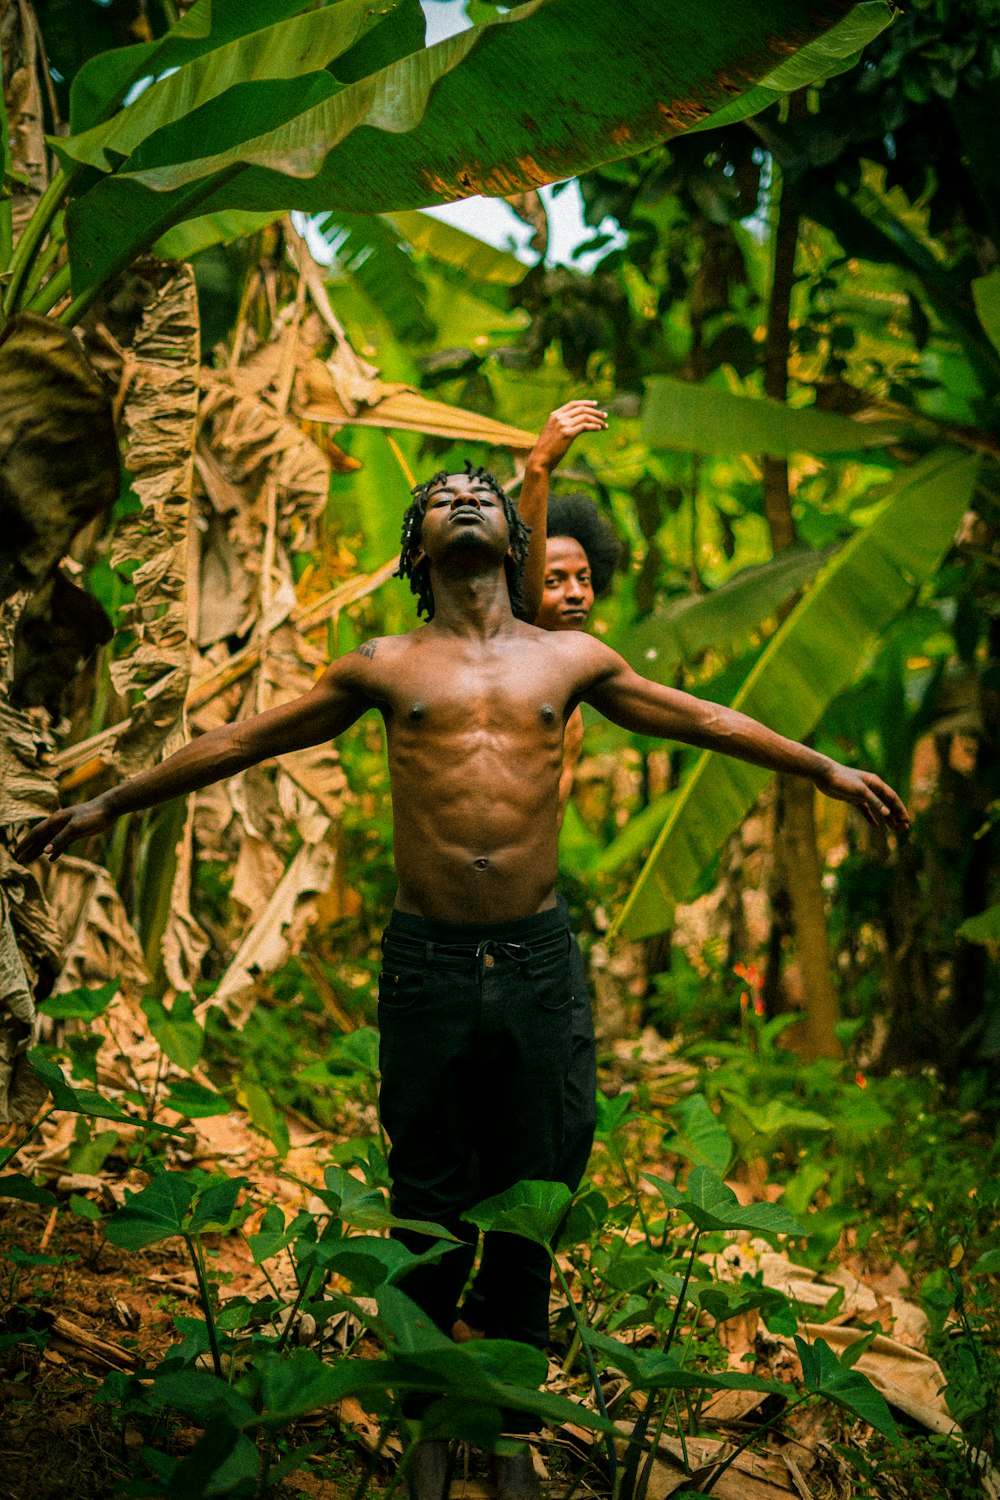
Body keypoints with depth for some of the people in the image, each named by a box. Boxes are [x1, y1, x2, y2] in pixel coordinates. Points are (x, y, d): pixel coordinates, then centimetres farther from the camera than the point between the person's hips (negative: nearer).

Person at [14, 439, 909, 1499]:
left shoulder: (569, 658, 10)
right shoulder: (385, 666, 7)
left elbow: (706, 720, 19)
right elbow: (238, 743, 13)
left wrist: (831, 771, 21)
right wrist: (107, 805, 15)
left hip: (536, 963, 1)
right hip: (425, 965, -1)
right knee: (431, 1211, 7)